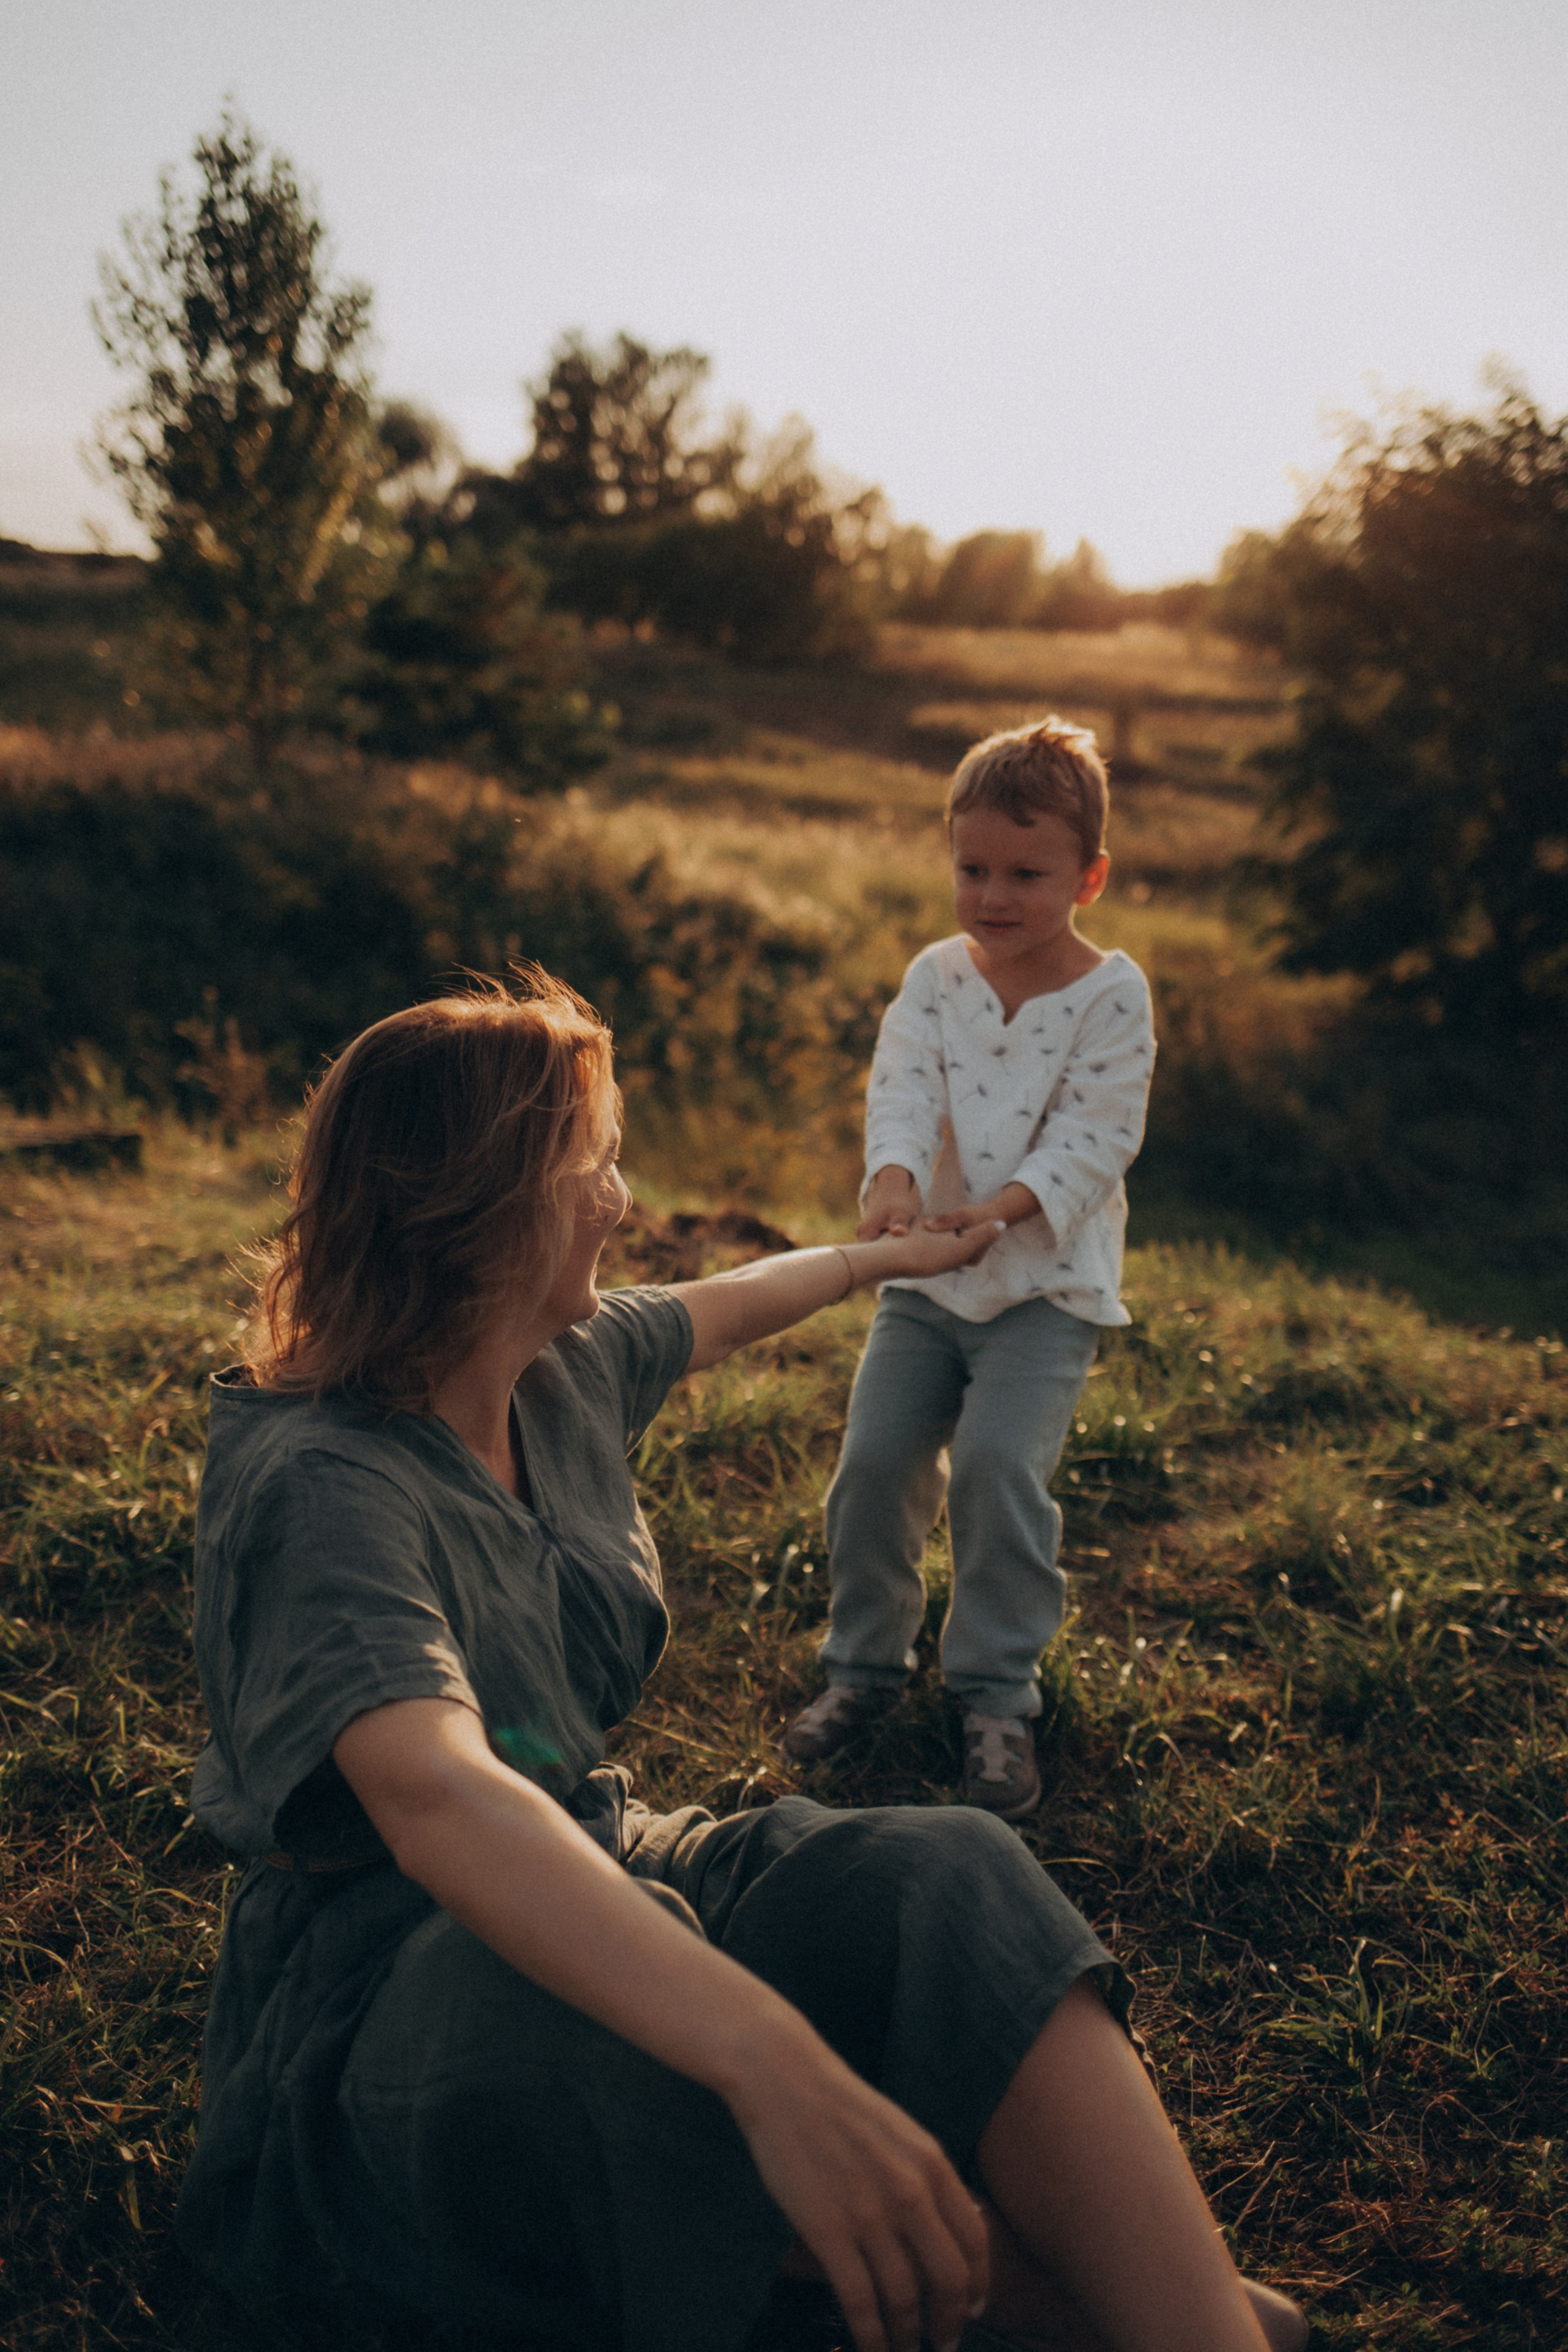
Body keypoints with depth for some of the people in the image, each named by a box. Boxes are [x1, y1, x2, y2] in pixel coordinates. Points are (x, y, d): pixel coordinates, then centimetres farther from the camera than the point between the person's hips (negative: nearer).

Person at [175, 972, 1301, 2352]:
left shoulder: (566, 1368, 2)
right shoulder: (317, 1487, -25)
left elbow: (722, 1309, 26)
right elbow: (434, 1802, -43)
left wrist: (885, 1256, 44)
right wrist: (775, 2064, -56)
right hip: (383, 1977, -7)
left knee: (946, 1879, -22)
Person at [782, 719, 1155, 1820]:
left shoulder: (1111, 995, -7)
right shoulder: (936, 976, 3)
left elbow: (1094, 1135, -15)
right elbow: (902, 1086, -11)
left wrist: (1002, 1205, -30)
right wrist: (895, 1175, -32)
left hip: (1047, 1284, -3)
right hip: (924, 1278, 4)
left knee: (999, 1464, -17)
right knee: (876, 1460, -2)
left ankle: (999, 1695, 2)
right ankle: (868, 1662, 21)